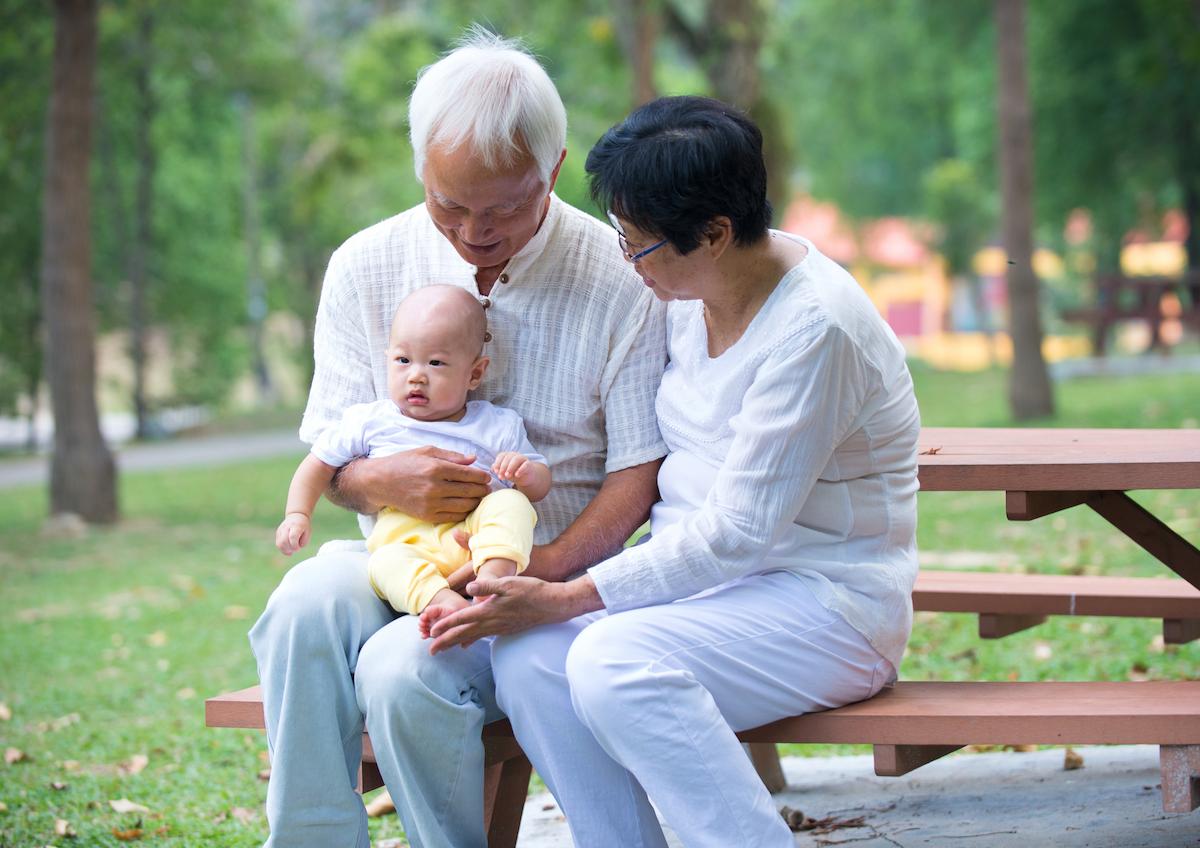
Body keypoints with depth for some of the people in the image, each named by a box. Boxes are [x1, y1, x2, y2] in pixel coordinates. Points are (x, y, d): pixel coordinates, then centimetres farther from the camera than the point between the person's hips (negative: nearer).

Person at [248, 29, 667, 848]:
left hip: (552, 570, -3)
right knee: (307, 603, -30)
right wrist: (384, 482, -19)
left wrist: (547, 565, -23)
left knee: (404, 670, -31)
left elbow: (639, 472, -5)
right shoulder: (367, 268, 3)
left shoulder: (619, 280, -6)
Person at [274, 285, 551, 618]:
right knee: (385, 562, -34)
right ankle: (442, 601, -56)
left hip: (477, 535, 1)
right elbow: (320, 463, 26)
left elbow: (540, 486, 17)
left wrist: (526, 473, -7)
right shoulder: (371, 421, 18)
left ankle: (493, 575, -46)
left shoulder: (498, 426, 16)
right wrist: (297, 514, 12)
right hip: (405, 540, -1)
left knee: (511, 502, -28)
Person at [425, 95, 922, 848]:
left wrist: (561, 600, -21)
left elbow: (735, 531, -22)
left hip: (828, 603, -8)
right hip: (704, 581, 8)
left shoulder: (816, 328, -21)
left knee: (614, 662, -32)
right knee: (527, 657, -19)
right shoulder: (693, 293, 6)